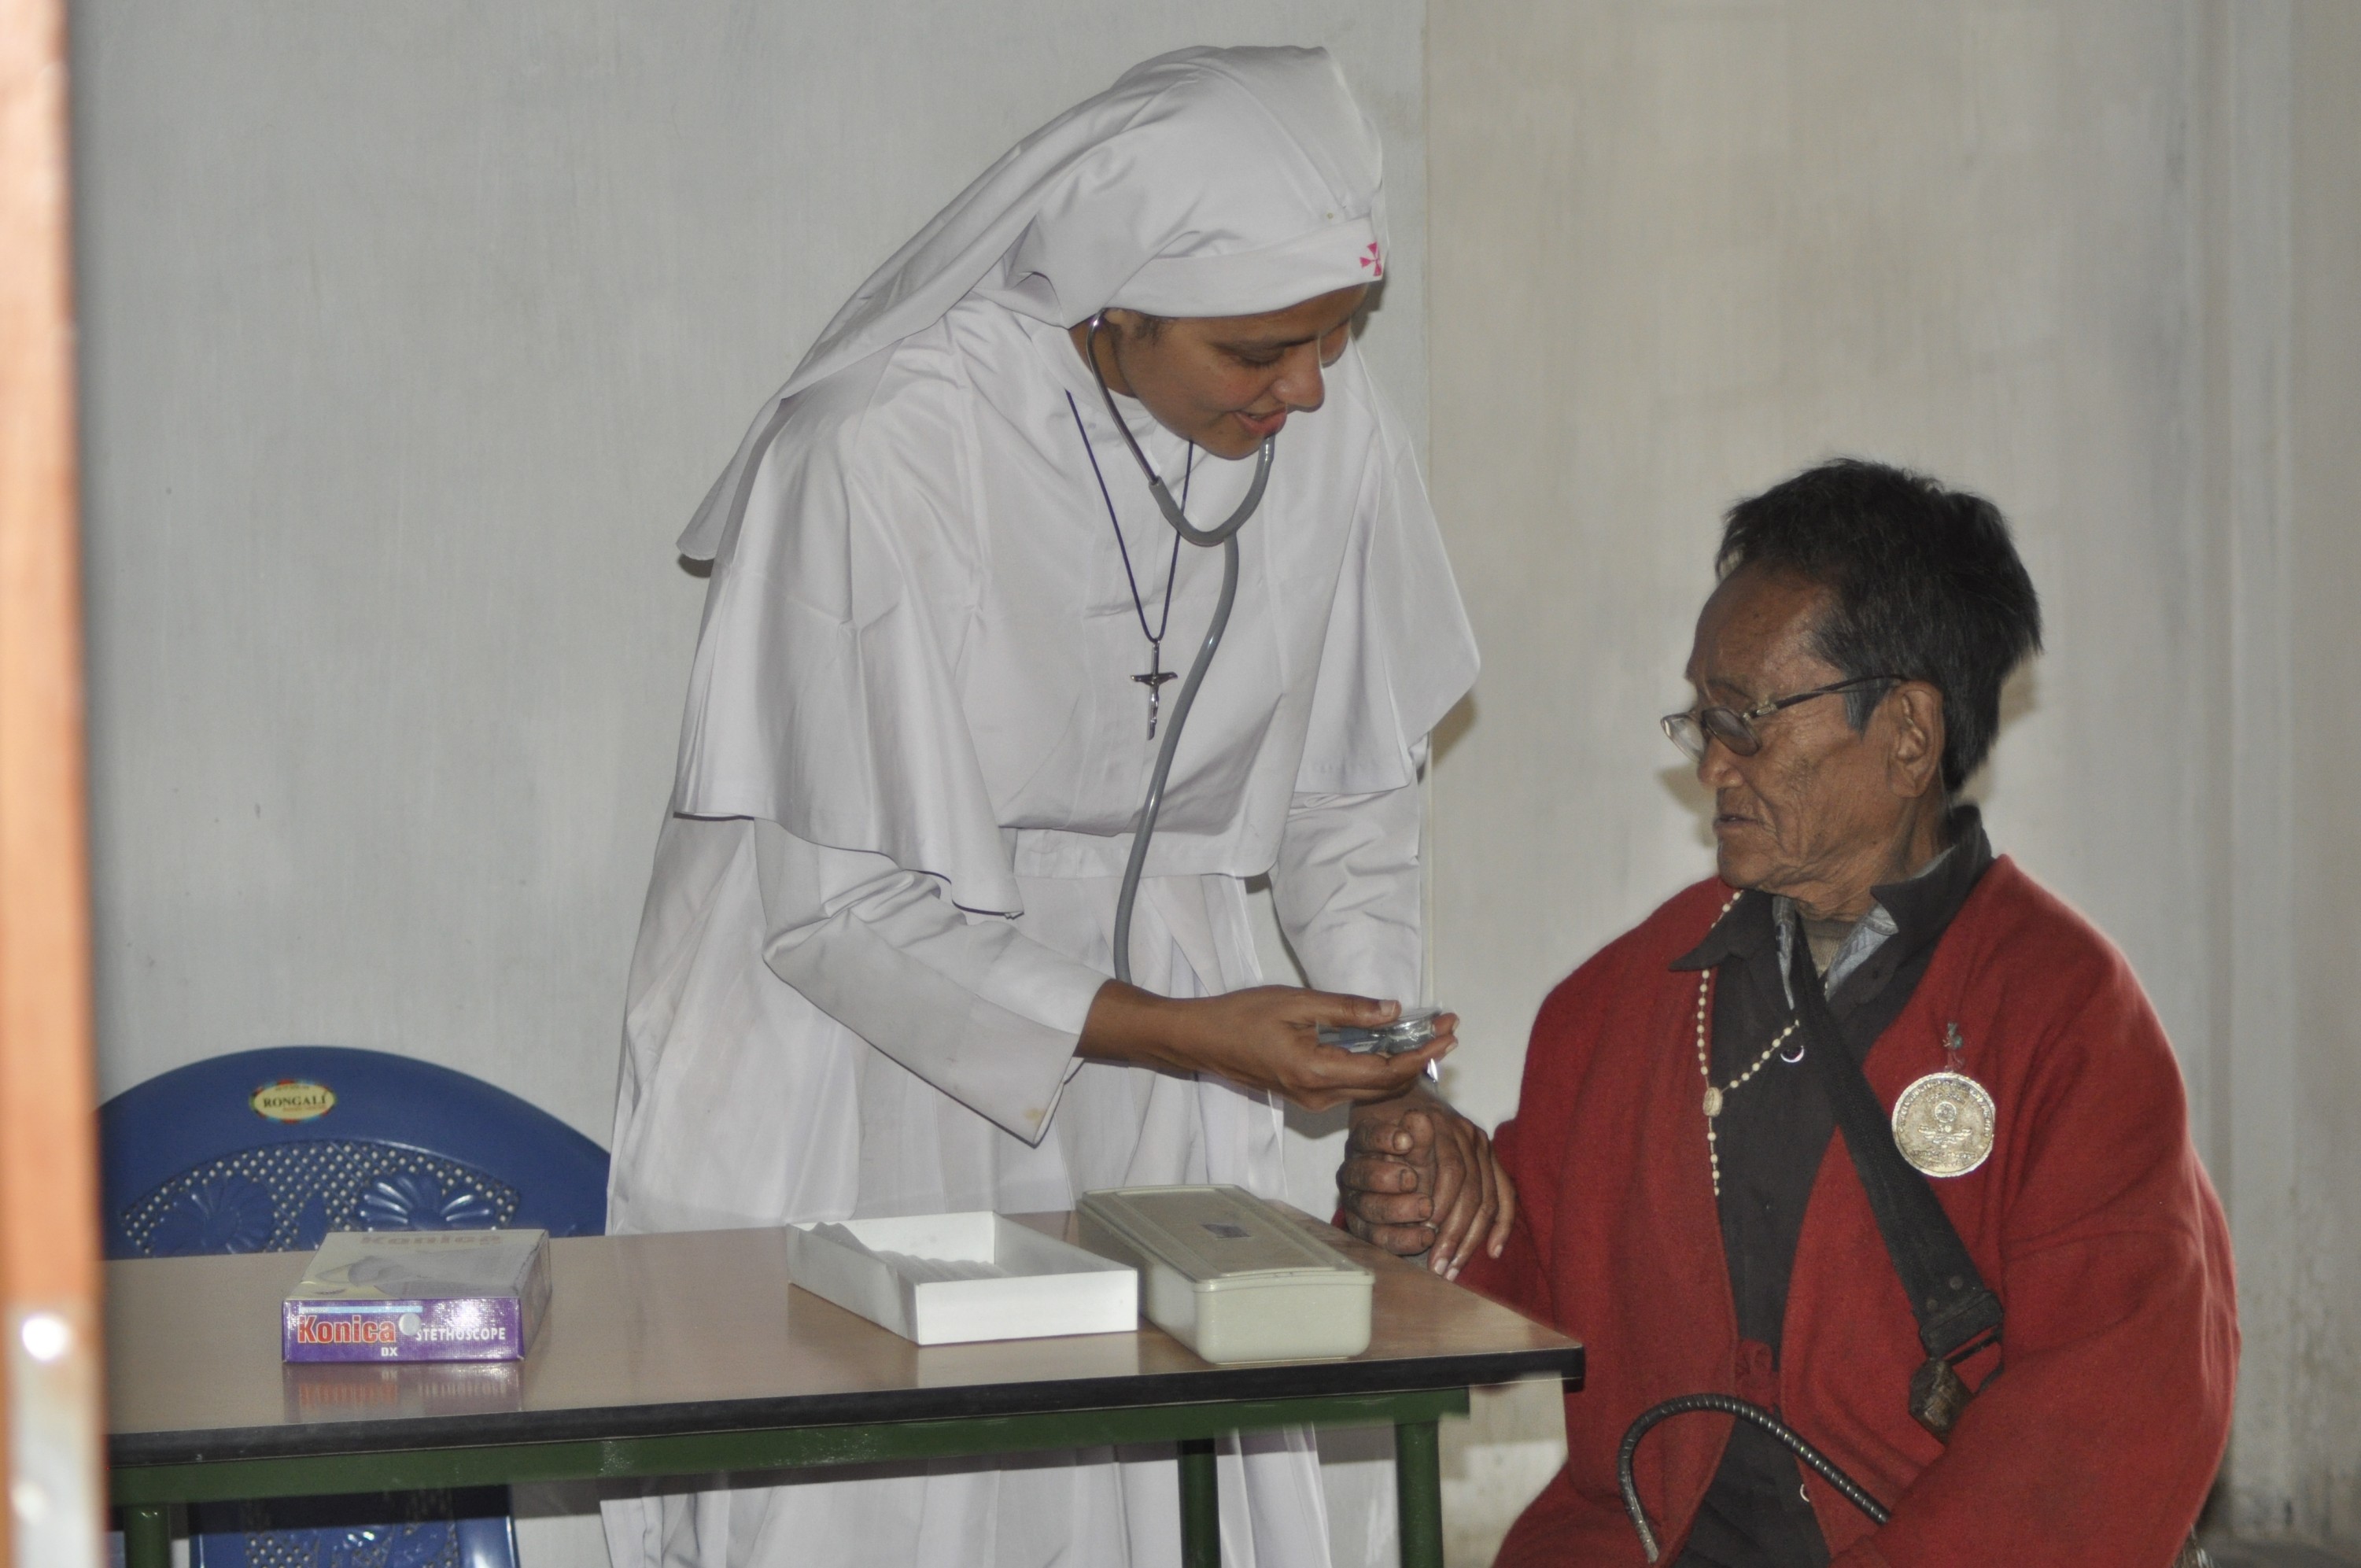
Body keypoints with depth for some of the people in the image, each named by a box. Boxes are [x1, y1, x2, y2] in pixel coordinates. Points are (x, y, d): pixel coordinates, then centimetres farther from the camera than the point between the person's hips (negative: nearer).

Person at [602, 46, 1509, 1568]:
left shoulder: (1331, 417, -8)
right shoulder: (881, 448, -23)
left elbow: (1350, 789, 5)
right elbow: (833, 906, -19)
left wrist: (1391, 1071, -8)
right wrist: (1176, 1033, -22)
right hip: (867, 1061, -4)